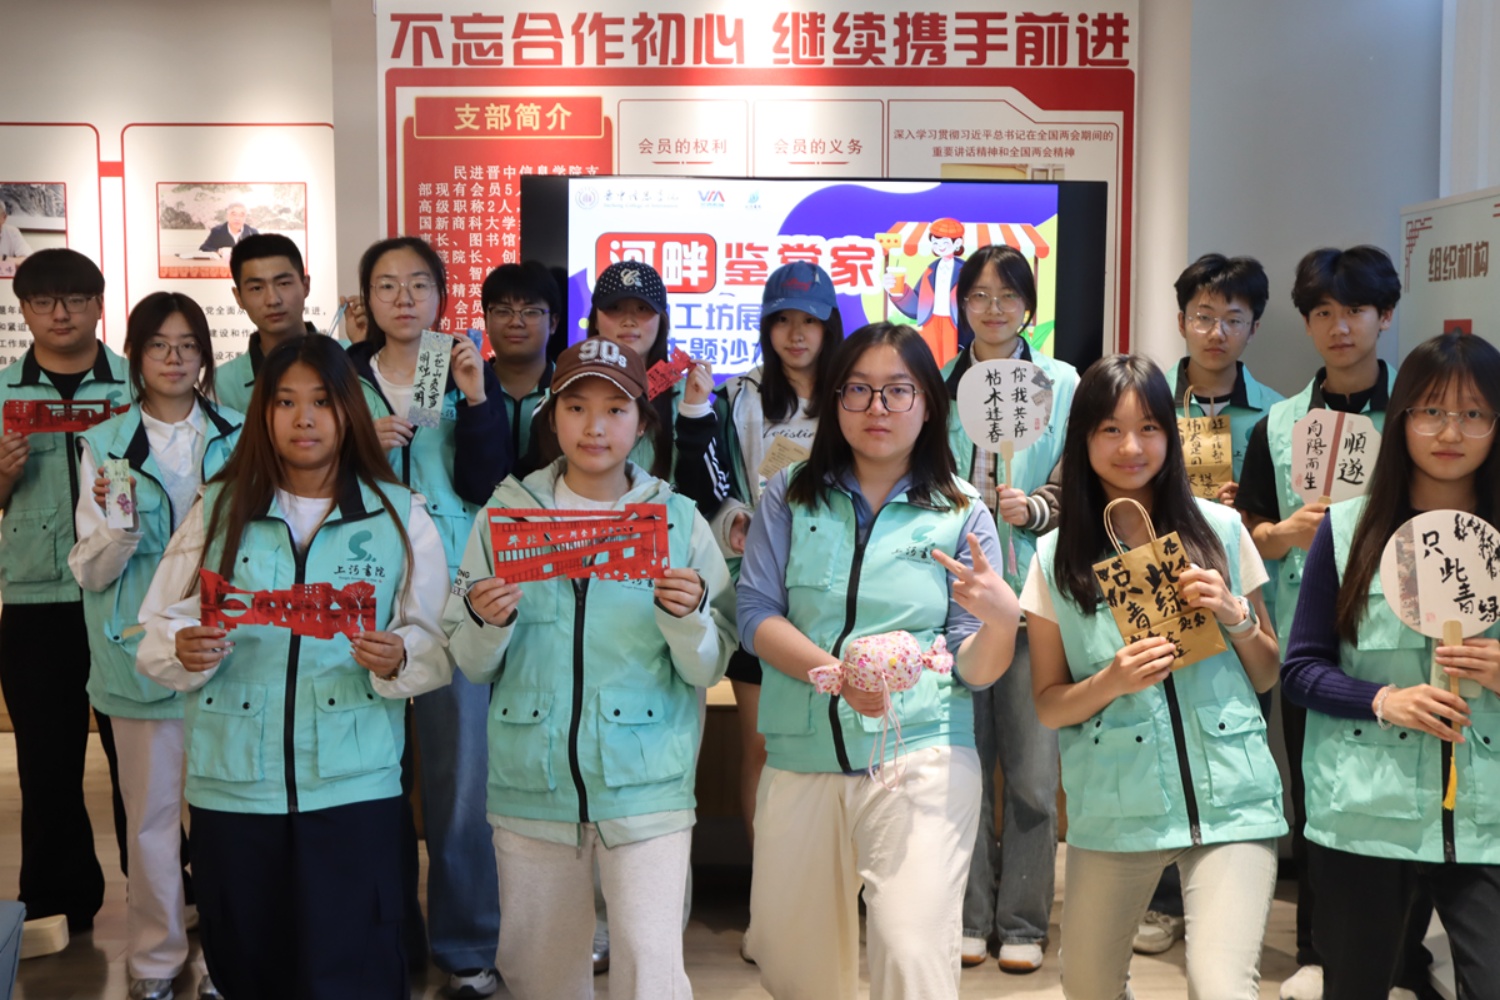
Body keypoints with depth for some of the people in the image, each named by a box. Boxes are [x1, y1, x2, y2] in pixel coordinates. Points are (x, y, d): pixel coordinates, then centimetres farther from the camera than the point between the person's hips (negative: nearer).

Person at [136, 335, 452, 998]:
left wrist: (398, 658, -18)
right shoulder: (217, 508, 7)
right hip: (231, 782, 2)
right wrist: (185, 649, -15)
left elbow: (438, 640, 2)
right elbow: (155, 632, 7)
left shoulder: (399, 514, 4)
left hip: (354, 785, -1)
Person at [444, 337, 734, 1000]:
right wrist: (486, 622, -15)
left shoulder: (679, 520, 2)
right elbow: (472, 666, 5)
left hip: (644, 787, -1)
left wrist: (687, 616, -19)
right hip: (532, 782, 2)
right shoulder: (508, 512, 5)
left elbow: (708, 669, 0)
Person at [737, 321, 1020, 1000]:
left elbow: (975, 669, 1)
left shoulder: (961, 515, 4)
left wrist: (1001, 620, -22)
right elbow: (755, 616, -1)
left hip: (919, 755, -2)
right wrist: (836, 672, -17)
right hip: (801, 758, 2)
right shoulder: (791, 498, 7)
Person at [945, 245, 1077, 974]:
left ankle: (1022, 923, 13)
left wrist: (1035, 509, -13)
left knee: (1032, 768, 0)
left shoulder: (1063, 384, 6)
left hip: (1031, 594, -1)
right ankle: (967, 919, 17)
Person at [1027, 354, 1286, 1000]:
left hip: (1230, 796, -1)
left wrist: (1235, 614, -8)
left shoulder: (1220, 529, 3)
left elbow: (1266, 677, 11)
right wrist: (1111, 682, -15)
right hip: (1114, 806, 1)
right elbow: (1046, 705, 4)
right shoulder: (1058, 556, 2)